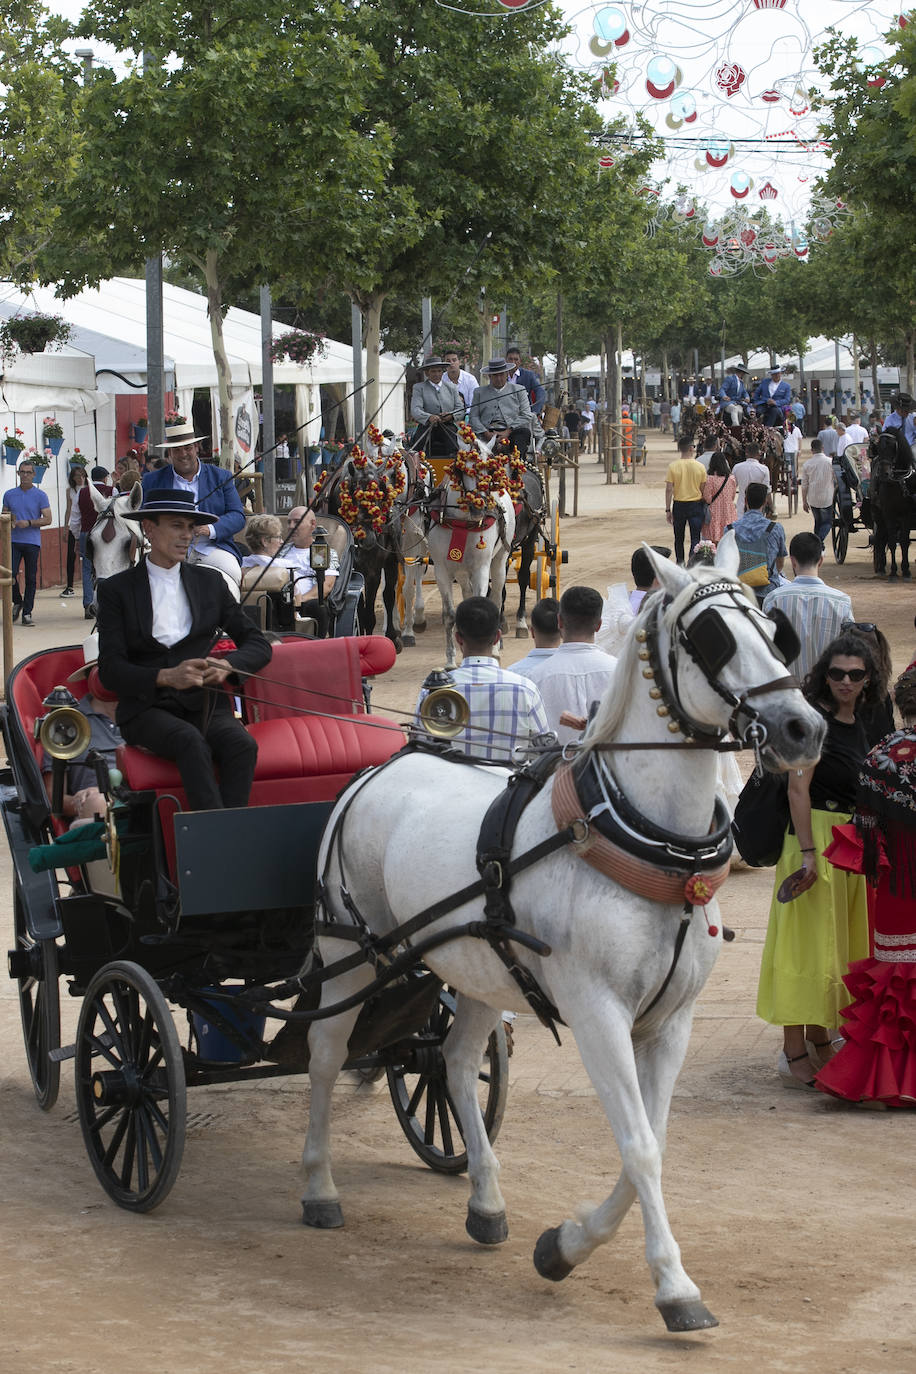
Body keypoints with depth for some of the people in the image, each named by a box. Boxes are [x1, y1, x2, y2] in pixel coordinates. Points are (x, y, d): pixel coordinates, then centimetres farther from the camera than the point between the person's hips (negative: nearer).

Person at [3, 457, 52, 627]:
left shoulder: (40, 496, 1)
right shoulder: (9, 495, 10)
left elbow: (47, 519, -2)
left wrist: (29, 523, -15)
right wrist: (9, 522, -6)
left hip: (32, 542, -2)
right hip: (14, 541, 2)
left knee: (30, 578, -1)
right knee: (10, 574, -11)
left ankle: (27, 613, 5)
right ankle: (17, 602, 16)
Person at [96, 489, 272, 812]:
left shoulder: (210, 582, 17)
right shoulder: (116, 590, 7)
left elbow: (258, 645, 17)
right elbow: (110, 669, -2)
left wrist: (226, 666, -7)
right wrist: (165, 677, -20)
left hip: (204, 704, 3)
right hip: (148, 709, -3)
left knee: (242, 744, -31)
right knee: (192, 741, -36)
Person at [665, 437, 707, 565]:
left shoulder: (673, 466, -7)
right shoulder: (700, 467, -5)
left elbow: (669, 490, -8)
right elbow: (703, 490, 0)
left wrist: (668, 510, -1)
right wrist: (705, 508, 12)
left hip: (679, 505, 1)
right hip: (696, 504, -1)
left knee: (679, 538, 16)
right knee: (695, 538, -1)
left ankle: (680, 564, 26)